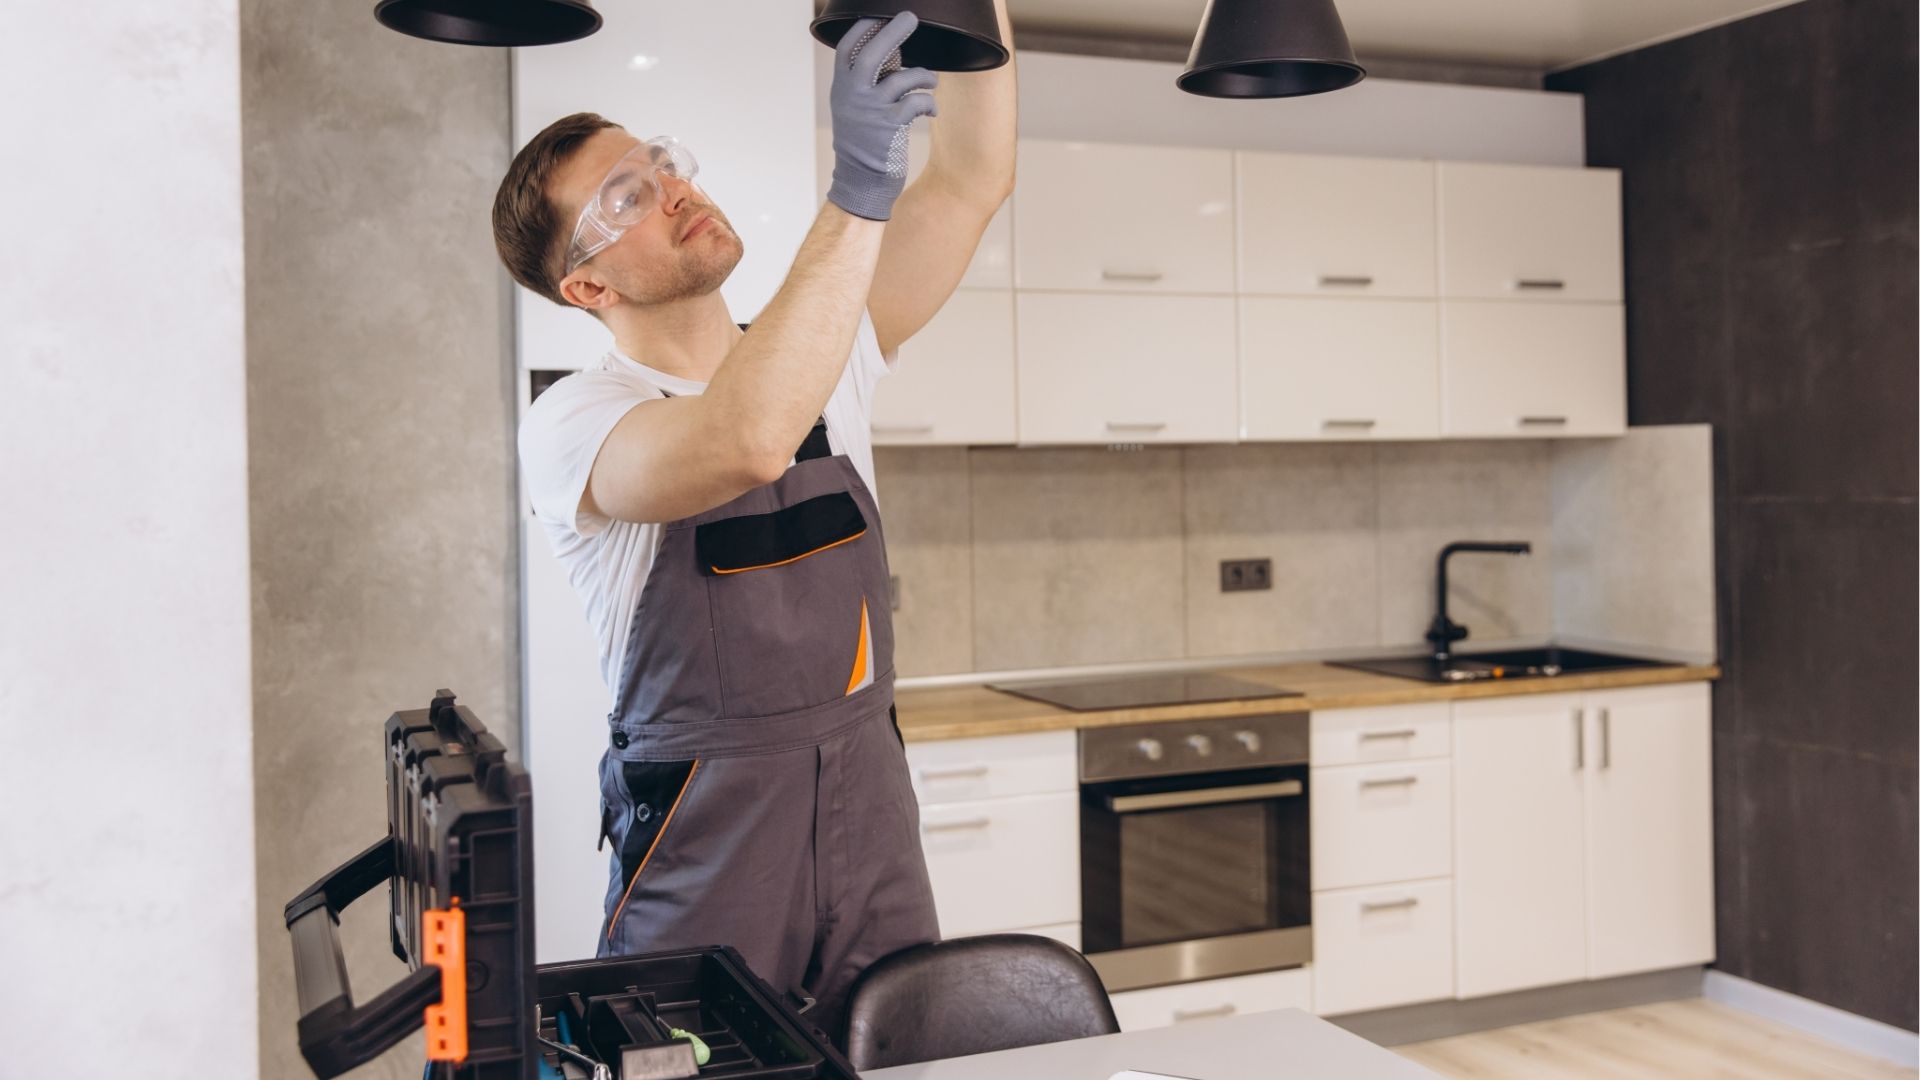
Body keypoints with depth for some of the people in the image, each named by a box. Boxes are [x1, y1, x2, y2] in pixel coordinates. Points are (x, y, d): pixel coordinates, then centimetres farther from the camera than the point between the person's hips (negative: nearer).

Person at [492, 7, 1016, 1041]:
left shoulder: (826, 353, 6)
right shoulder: (572, 423, -12)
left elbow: (972, 182, -2)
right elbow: (749, 442, -34)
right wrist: (859, 193, -35)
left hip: (870, 809, 5)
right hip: (703, 834, -5)